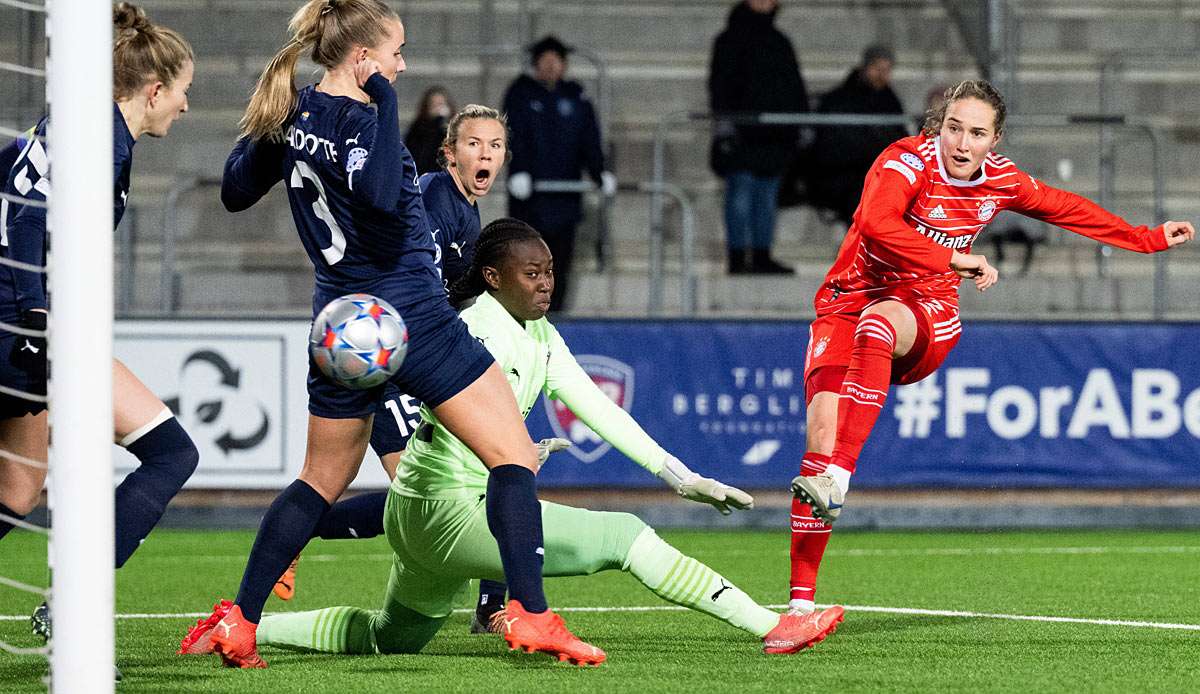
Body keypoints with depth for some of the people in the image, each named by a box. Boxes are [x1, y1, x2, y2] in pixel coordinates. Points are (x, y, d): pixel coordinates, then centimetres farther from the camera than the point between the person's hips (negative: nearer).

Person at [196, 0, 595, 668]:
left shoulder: (292, 114, 5)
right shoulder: (356, 120, -18)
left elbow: (235, 193, 18)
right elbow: (381, 196, -37)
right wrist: (385, 106, -29)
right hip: (412, 314, -8)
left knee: (323, 481, 20)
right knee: (516, 457, -2)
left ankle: (240, 624, 13)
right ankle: (532, 614, -13)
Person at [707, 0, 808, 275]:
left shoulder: (780, 43, 19)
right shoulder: (731, 40, 1)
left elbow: (796, 86, 22)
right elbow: (720, 84, -7)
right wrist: (723, 121, -16)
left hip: (775, 135, 6)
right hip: (743, 134, -6)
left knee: (767, 197, 7)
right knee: (741, 195, -7)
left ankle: (762, 256, 10)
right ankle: (738, 258, -7)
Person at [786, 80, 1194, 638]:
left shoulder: (999, 180, 2)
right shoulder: (909, 162, -14)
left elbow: (1065, 208, 22)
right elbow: (876, 225, -33)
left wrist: (1149, 239, 28)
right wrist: (957, 260, -32)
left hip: (926, 317, 2)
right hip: (848, 301, -2)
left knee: (879, 321, -37)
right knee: (821, 432, -21)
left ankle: (838, 478, -47)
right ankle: (801, 599, -15)